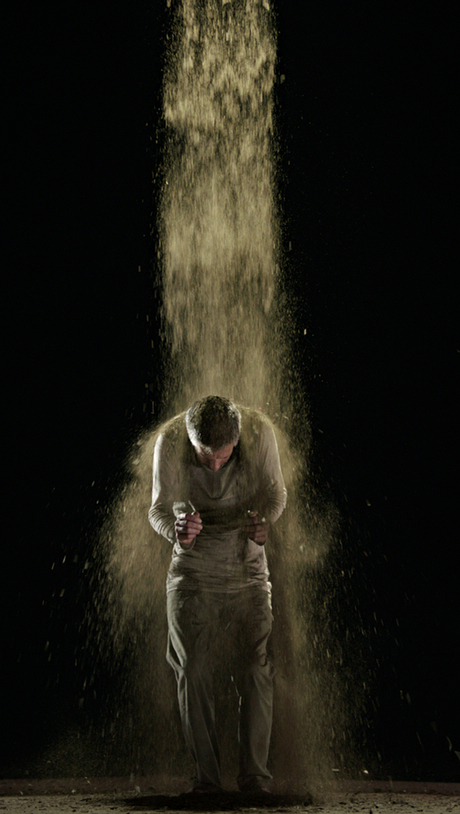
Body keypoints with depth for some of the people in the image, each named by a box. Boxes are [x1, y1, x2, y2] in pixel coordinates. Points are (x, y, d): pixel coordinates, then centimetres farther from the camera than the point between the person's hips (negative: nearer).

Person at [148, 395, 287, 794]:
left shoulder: (259, 431, -19)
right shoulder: (171, 440, -20)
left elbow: (275, 492, -7)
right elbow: (160, 507, -18)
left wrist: (266, 521, -29)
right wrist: (176, 531, -41)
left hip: (247, 563, 0)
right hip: (193, 566, 0)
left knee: (257, 665, -8)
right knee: (193, 669, -3)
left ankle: (255, 777, 1)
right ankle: (206, 777, 8)